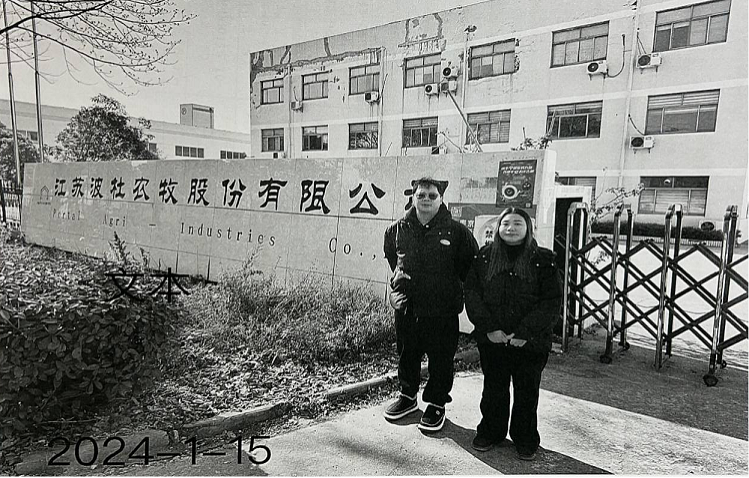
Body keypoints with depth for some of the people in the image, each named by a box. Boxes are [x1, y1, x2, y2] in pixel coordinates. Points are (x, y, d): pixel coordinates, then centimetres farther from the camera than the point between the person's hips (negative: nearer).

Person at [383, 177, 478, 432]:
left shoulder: (456, 231, -7)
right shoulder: (397, 229, 2)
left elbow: (472, 265, 4)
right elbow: (391, 256, 22)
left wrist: (453, 285, 6)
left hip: (443, 308, -3)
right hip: (405, 306, 3)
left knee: (441, 359, 7)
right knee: (406, 354, 17)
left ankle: (436, 404, 26)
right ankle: (408, 396, 37)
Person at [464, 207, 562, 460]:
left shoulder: (543, 260, -3)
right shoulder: (484, 257, 3)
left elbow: (552, 301, -8)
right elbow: (472, 293, -2)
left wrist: (525, 332, -16)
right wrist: (488, 327, -13)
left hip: (530, 342, -1)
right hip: (491, 340, 2)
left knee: (527, 392, 12)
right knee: (493, 389, 15)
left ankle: (525, 439, 32)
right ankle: (490, 432, 34)